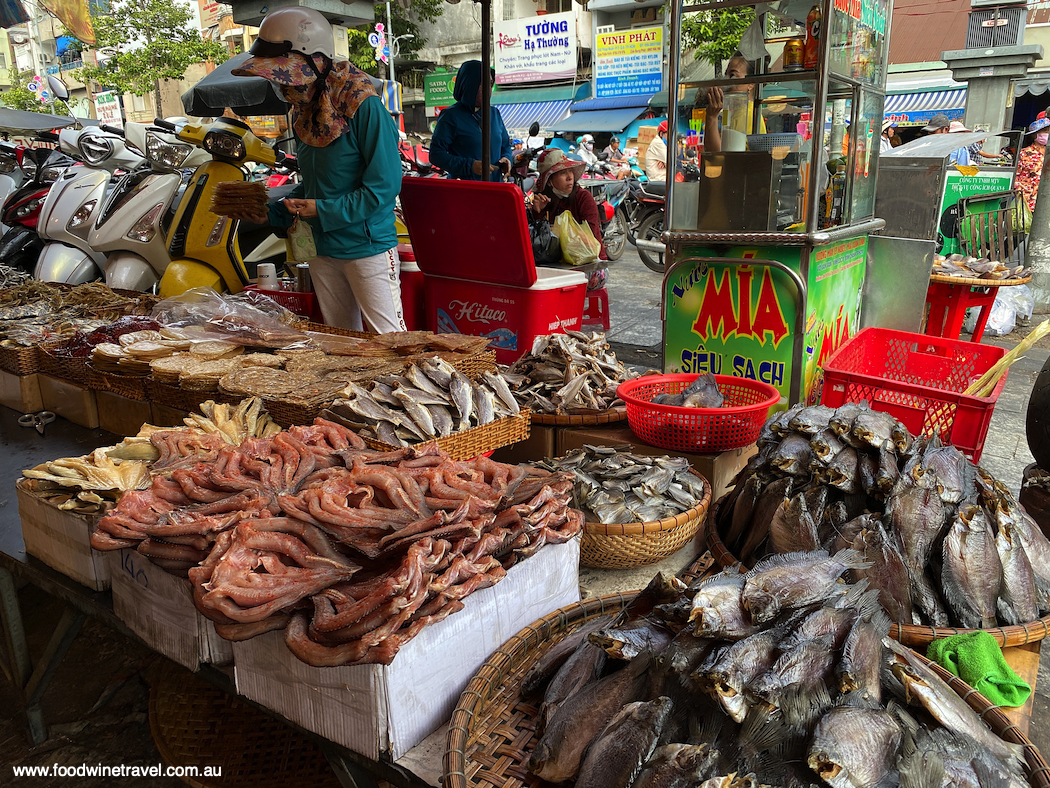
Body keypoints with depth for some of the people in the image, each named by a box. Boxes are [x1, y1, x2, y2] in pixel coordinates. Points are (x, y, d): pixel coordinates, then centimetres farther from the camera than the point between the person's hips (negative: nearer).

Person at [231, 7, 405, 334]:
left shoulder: (364, 106, -15)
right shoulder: (304, 113, 10)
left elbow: (383, 186, -18)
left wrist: (324, 210, -17)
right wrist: (272, 213, 4)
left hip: (368, 248, -7)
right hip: (325, 252, 8)